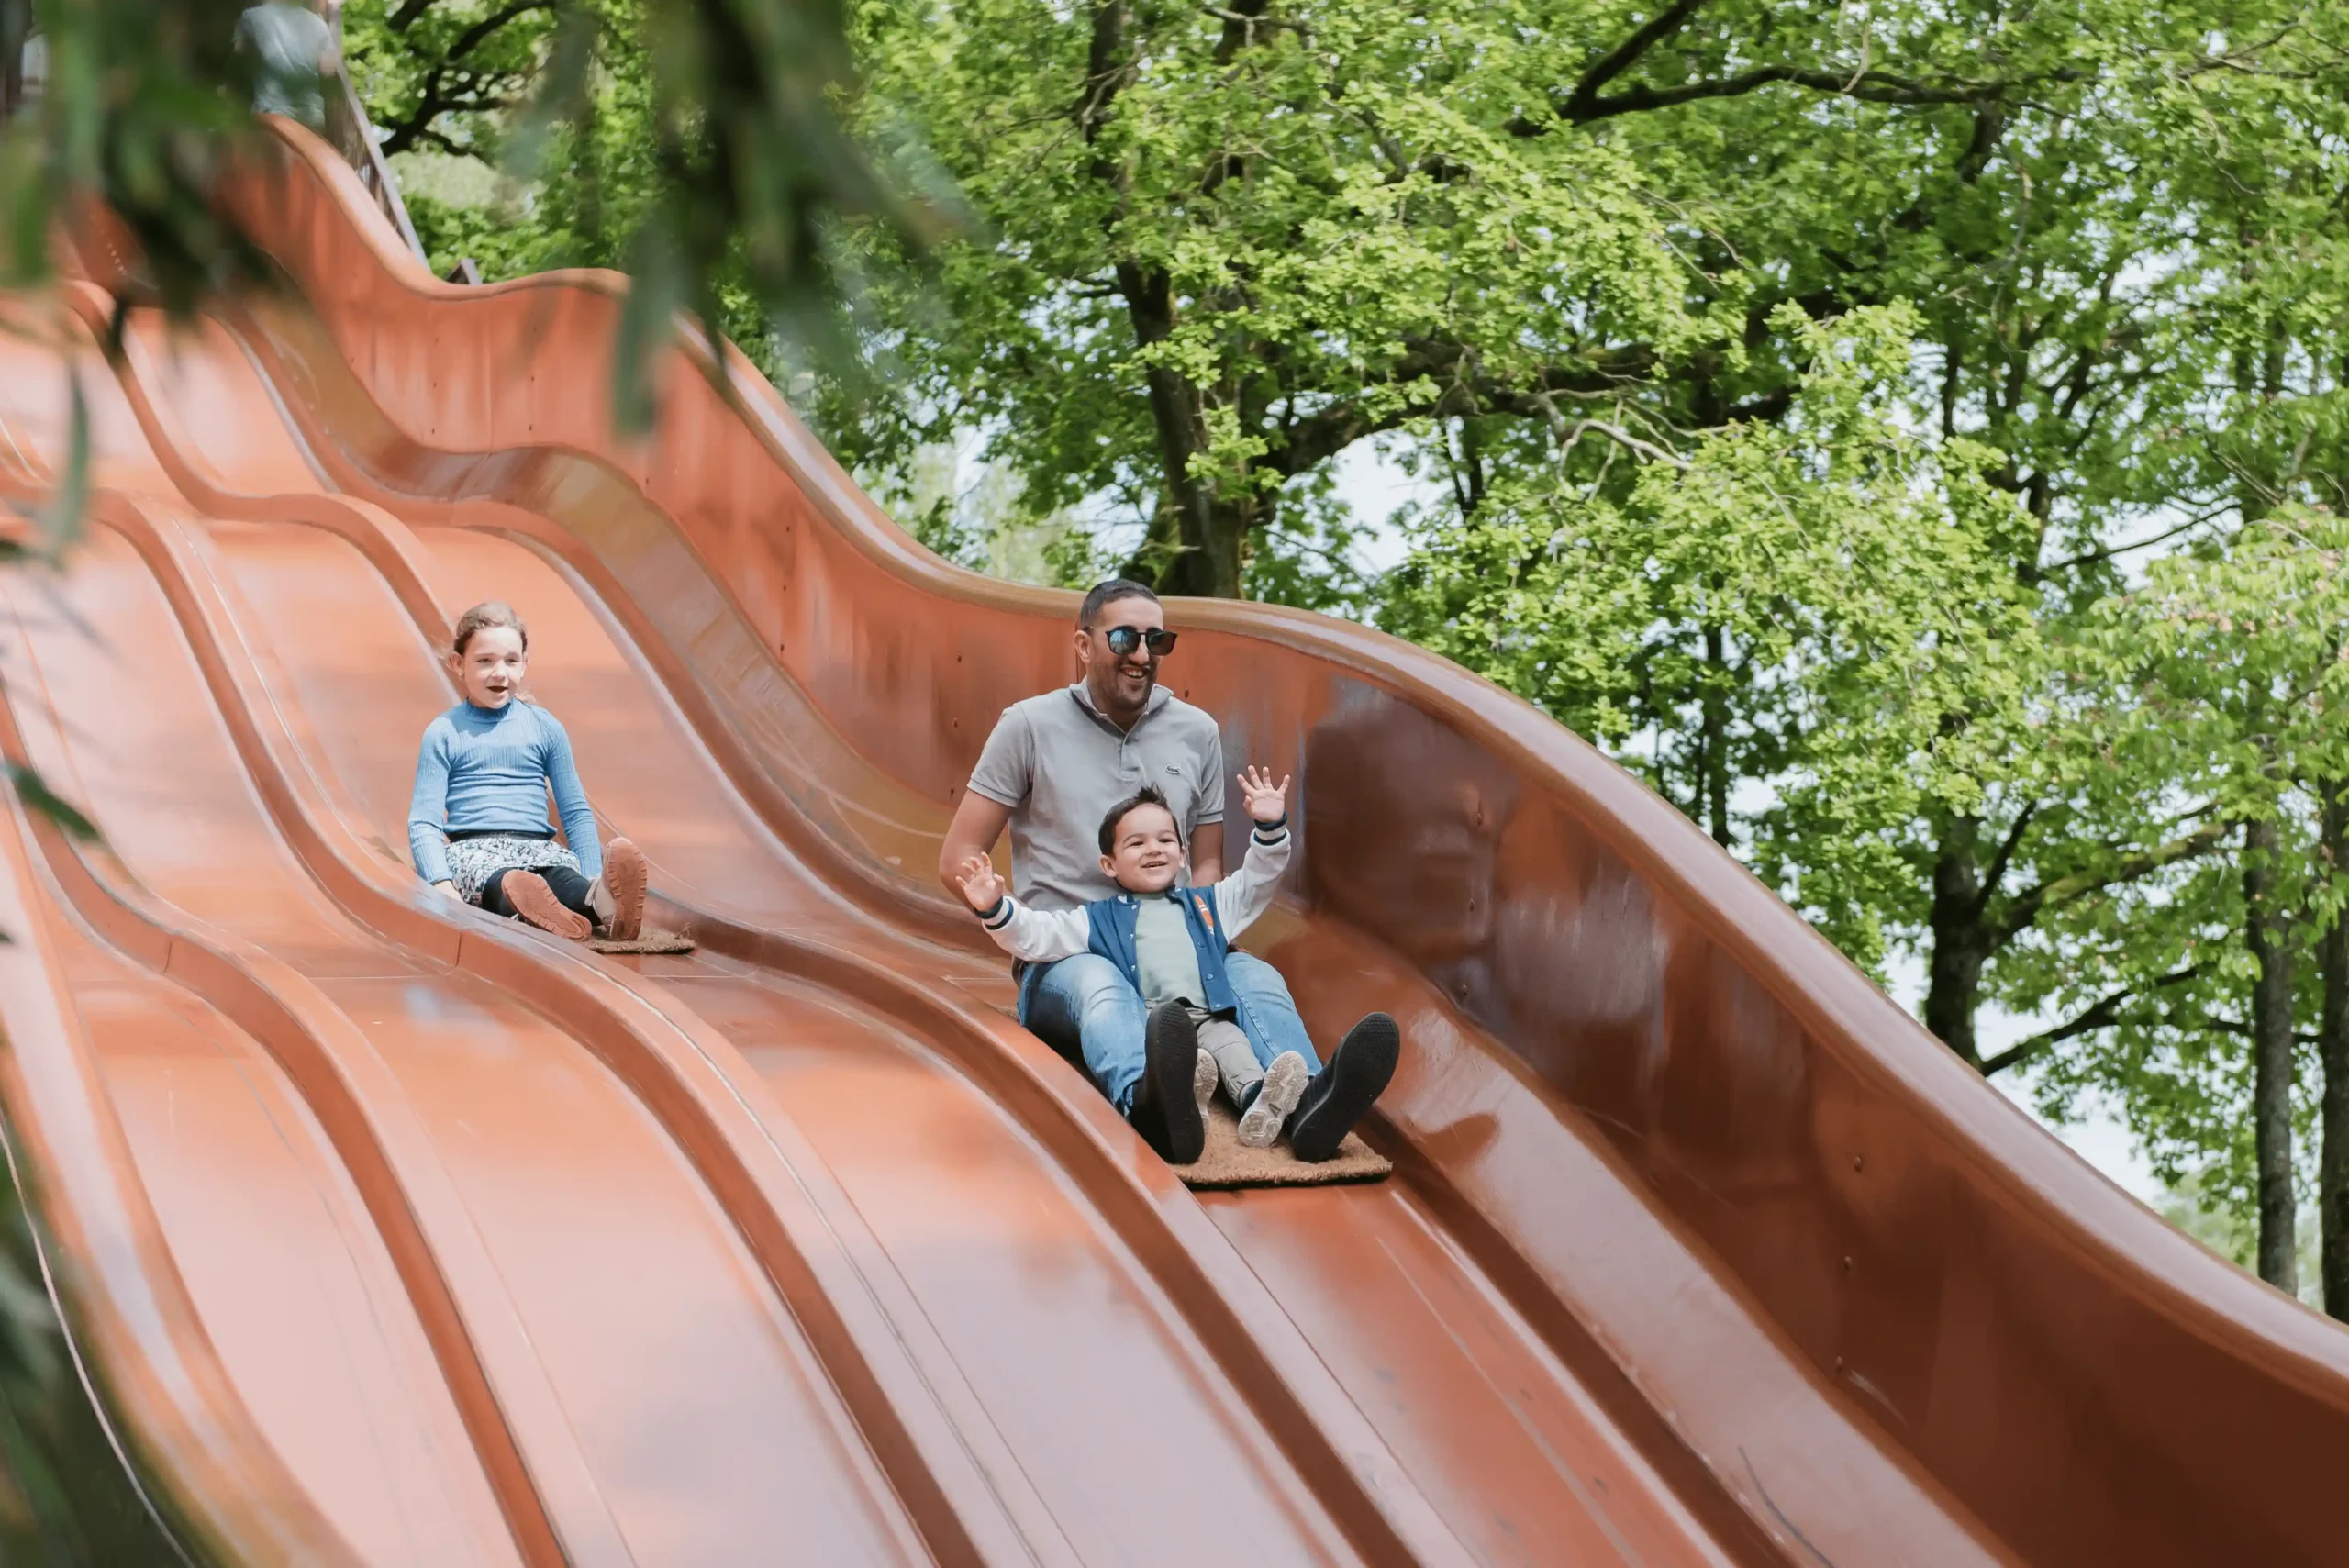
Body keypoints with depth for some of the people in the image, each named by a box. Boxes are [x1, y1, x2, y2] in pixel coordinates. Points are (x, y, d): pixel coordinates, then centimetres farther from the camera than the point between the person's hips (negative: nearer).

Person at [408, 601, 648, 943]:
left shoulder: (545, 727, 16)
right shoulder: (444, 733, 9)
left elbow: (576, 812, 19)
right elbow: (423, 823, 2)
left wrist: (593, 879, 3)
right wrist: (442, 886, -16)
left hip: (539, 849, 2)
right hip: (474, 851, -2)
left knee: (564, 879, -37)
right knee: (496, 883, -41)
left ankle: (601, 902, -72)